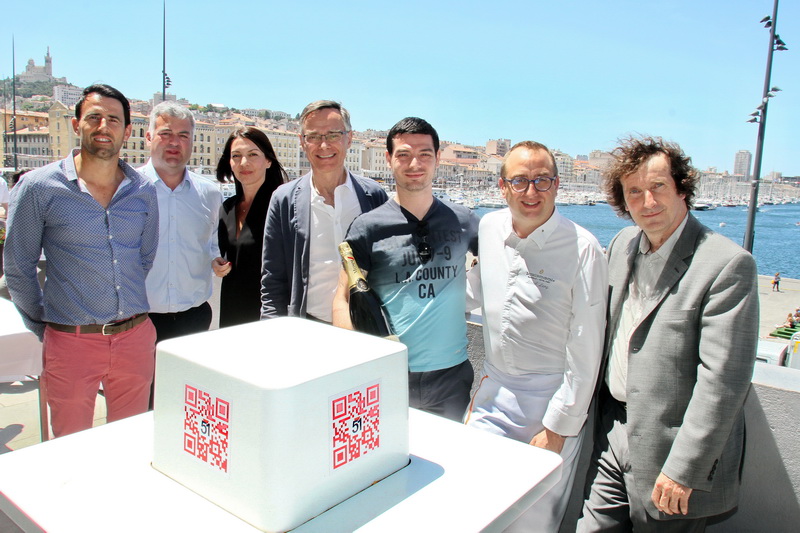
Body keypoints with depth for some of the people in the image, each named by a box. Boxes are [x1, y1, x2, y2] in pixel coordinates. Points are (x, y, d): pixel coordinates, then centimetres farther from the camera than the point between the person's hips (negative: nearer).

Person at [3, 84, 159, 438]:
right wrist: (44, 329, 6)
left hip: (136, 338, 3)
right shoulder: (38, 187, -5)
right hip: (72, 341, -2)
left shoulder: (143, 191, 4)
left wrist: (131, 314, 14)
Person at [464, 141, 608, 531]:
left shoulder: (582, 248, -15)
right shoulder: (489, 228, 0)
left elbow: (585, 350, -12)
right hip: (493, 388, 5)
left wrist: (559, 426, -10)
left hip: (550, 397, -4)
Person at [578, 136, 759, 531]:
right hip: (612, 436, 6)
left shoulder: (728, 264, -18)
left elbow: (723, 379, -20)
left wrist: (683, 469, -19)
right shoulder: (622, 244, 4)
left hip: (669, 450, -5)